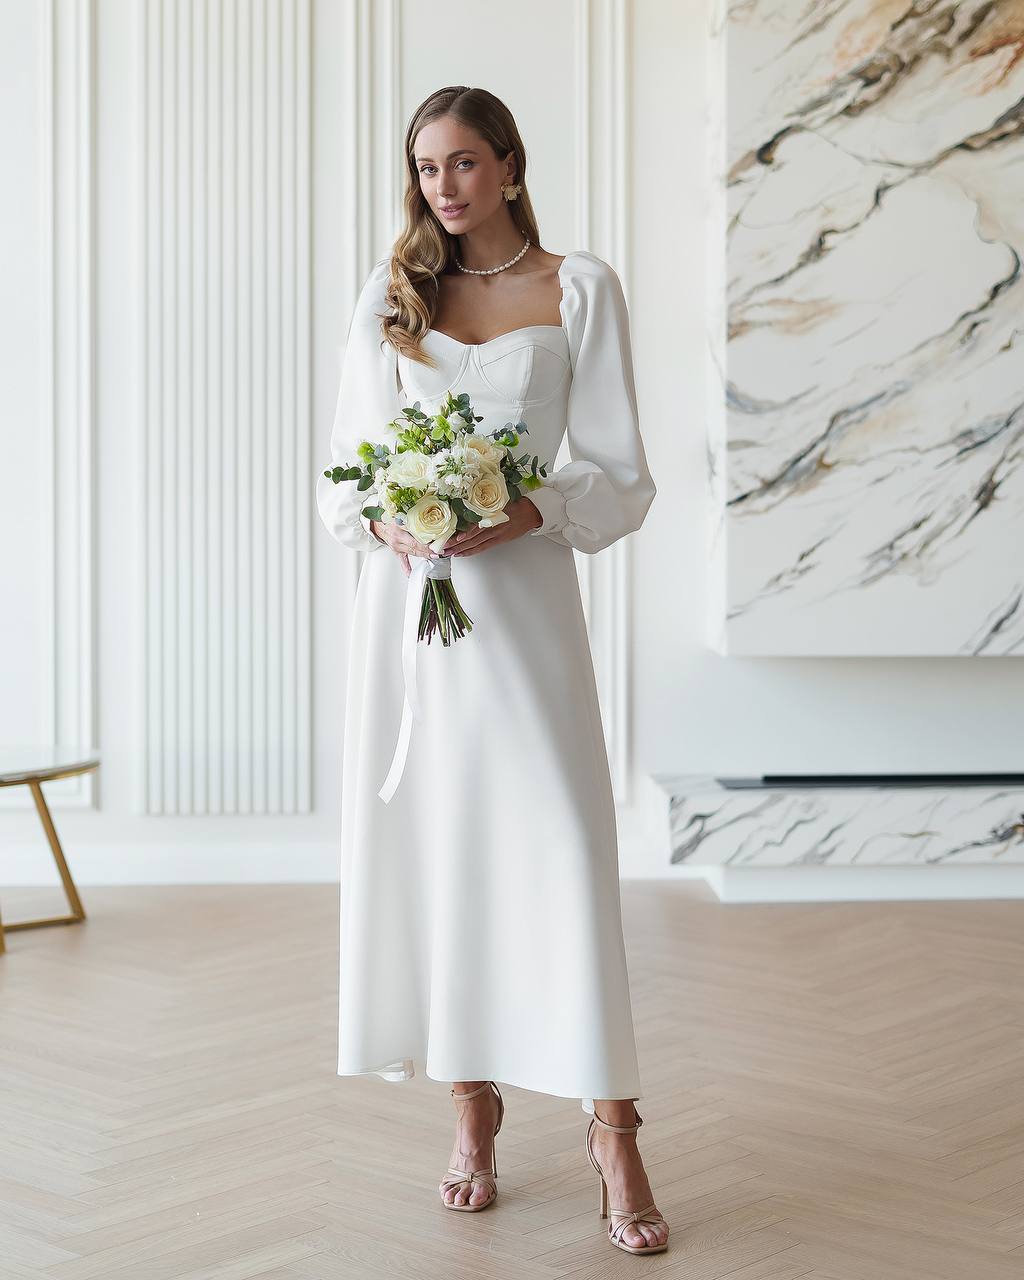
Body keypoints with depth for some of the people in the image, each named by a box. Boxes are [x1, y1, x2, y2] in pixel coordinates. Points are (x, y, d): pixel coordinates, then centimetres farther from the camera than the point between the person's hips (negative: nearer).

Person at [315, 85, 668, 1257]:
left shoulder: (579, 290, 4)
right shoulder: (390, 297, 12)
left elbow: (623, 478, 1)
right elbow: (343, 471, 12)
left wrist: (530, 512, -16)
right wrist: (383, 519, -9)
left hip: (522, 591, -3)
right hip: (404, 594, 3)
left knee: (560, 850, -8)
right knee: (430, 845, 3)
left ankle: (613, 1134, -1)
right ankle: (473, 1113, 15)